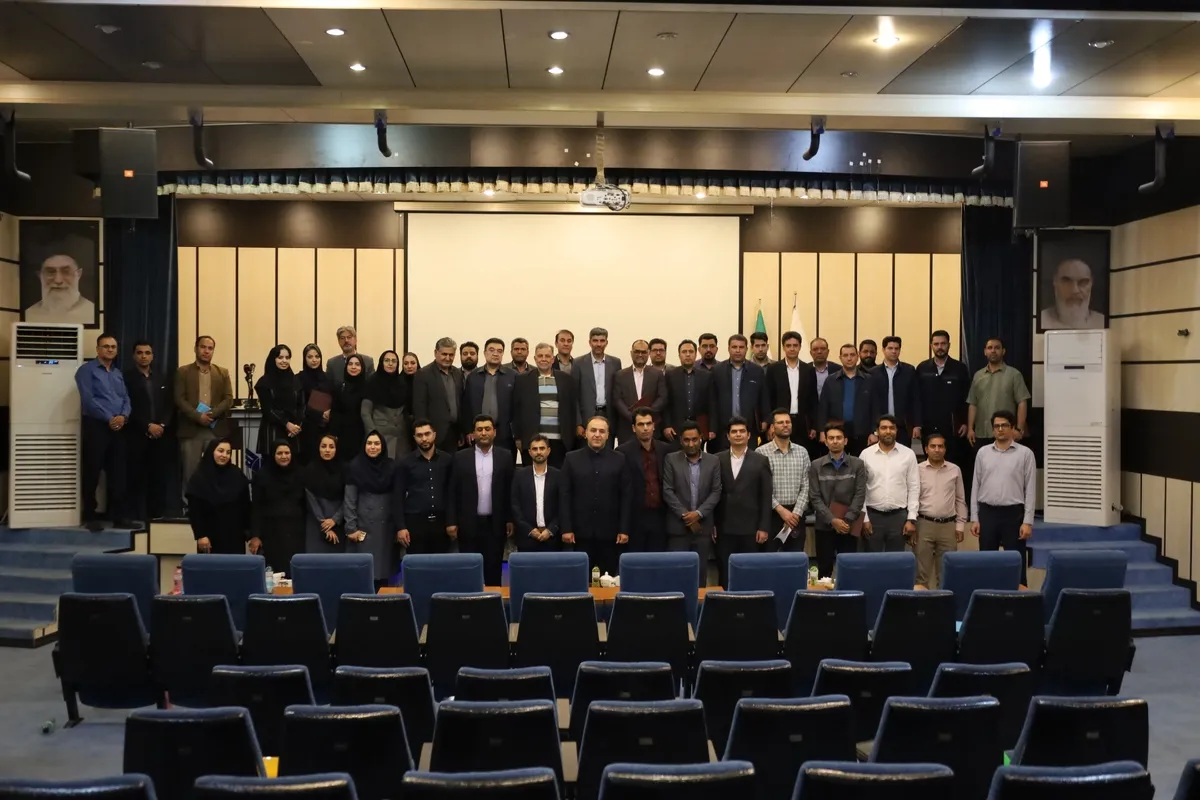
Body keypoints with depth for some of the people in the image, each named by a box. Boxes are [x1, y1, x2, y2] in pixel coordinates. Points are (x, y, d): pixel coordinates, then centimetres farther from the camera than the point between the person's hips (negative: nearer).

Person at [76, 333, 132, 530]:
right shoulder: (87, 370, -3)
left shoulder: (118, 373, 18)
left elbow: (126, 398, 12)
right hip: (95, 425, -6)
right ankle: (90, 516, 8)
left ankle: (118, 515, 13)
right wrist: (109, 418, -15)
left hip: (118, 427, 6)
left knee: (118, 472, 7)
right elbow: (88, 399, -13)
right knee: (92, 472, 0)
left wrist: (123, 416, -8)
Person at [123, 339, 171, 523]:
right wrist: (147, 426, -13)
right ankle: (137, 516, 0)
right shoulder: (127, 377, 1)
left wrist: (163, 425, -4)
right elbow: (128, 407, -7)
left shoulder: (161, 378, 17)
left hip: (159, 435, 4)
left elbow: (169, 405, 12)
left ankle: (156, 514, 6)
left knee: (158, 477, 0)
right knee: (137, 477, -4)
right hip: (136, 435, -4)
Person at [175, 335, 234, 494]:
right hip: (190, 429, -1)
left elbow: (229, 399, 4)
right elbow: (179, 399, -2)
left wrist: (212, 414, -12)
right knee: (190, 472, -1)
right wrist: (198, 416, -15)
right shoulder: (183, 372, 7)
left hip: (216, 429, 1)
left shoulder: (223, 373, 13)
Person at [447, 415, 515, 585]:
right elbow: (452, 492, 2)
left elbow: (510, 491, 4)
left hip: (495, 524, 0)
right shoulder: (460, 457, 2)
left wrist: (510, 520, 1)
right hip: (468, 524, 0)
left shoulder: (505, 456, 3)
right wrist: (451, 522, -3)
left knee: (493, 569, 5)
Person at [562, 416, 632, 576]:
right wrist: (566, 528, -3)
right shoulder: (572, 459, 5)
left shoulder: (618, 460, 6)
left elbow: (626, 496, 4)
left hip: (610, 532, 0)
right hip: (581, 532, 0)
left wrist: (624, 529, -1)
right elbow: (565, 496, 3)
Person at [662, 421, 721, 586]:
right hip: (678, 525, -2)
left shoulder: (713, 461, 6)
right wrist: (685, 514, -11)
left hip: (703, 525, 2)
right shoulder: (671, 460, 1)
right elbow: (667, 491, -4)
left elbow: (716, 492, 2)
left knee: (701, 570, 4)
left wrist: (699, 513, -10)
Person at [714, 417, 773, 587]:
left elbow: (766, 497, 1)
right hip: (724, 527, 1)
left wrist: (764, 527, -5)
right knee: (724, 574, 4)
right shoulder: (718, 460, 6)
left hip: (751, 527, -1)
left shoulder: (761, 461, 3)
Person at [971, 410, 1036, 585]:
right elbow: (976, 486, 9)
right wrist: (974, 518, 4)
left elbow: (1030, 489, -2)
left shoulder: (1025, 453, 0)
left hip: (1013, 513, -2)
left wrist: (1027, 521, -9)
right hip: (987, 512, 3)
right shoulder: (983, 452, 8)